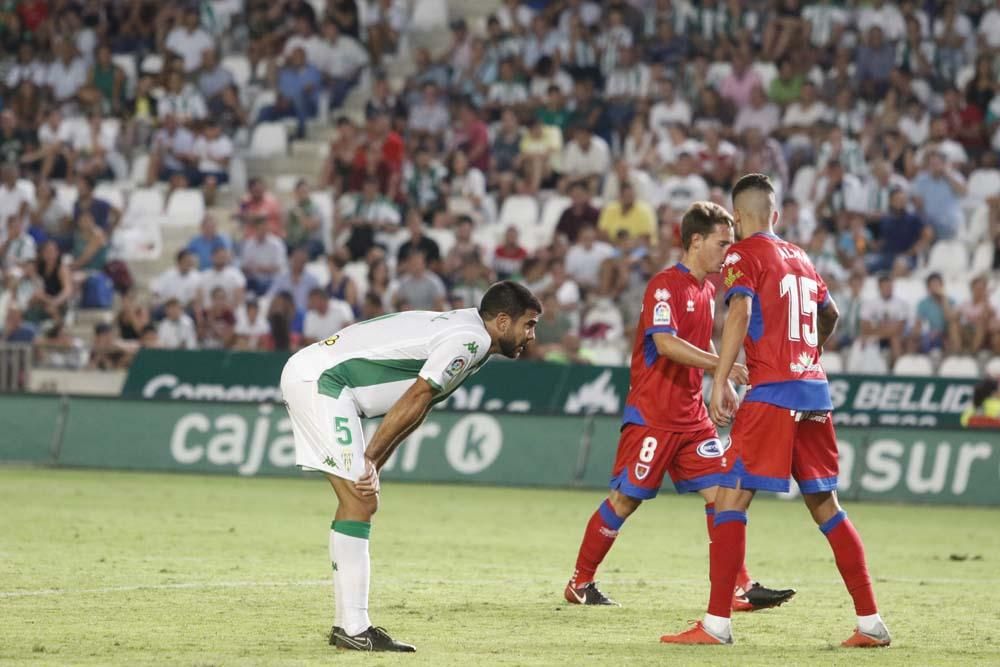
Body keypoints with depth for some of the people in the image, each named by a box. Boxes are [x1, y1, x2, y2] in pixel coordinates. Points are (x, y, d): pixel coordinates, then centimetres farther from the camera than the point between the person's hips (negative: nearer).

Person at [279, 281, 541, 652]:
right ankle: (353, 631, -12)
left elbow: (414, 411, 15)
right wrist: (370, 460, -13)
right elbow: (414, 400, -16)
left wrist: (371, 466, 7)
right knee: (360, 505, -11)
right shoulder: (471, 339, -13)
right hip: (321, 380, -10)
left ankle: (347, 626, 14)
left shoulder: (461, 333, 18)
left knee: (358, 503, 11)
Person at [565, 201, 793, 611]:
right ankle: (580, 583, 12)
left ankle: (738, 589, -3)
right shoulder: (665, 285, -14)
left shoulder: (708, 290, 13)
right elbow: (665, 343, -27)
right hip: (651, 415, -8)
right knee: (625, 498, -1)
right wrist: (723, 365, -33)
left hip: (692, 416, 8)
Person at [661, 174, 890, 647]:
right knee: (825, 505, 13)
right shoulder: (799, 258, 18)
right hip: (815, 391, 7)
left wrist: (720, 382, -24)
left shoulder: (743, 256, -2)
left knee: (729, 498, -6)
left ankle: (717, 623, -13)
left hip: (773, 394, -7)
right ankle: (871, 622, 12)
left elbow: (740, 311, -20)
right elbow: (830, 314, 32)